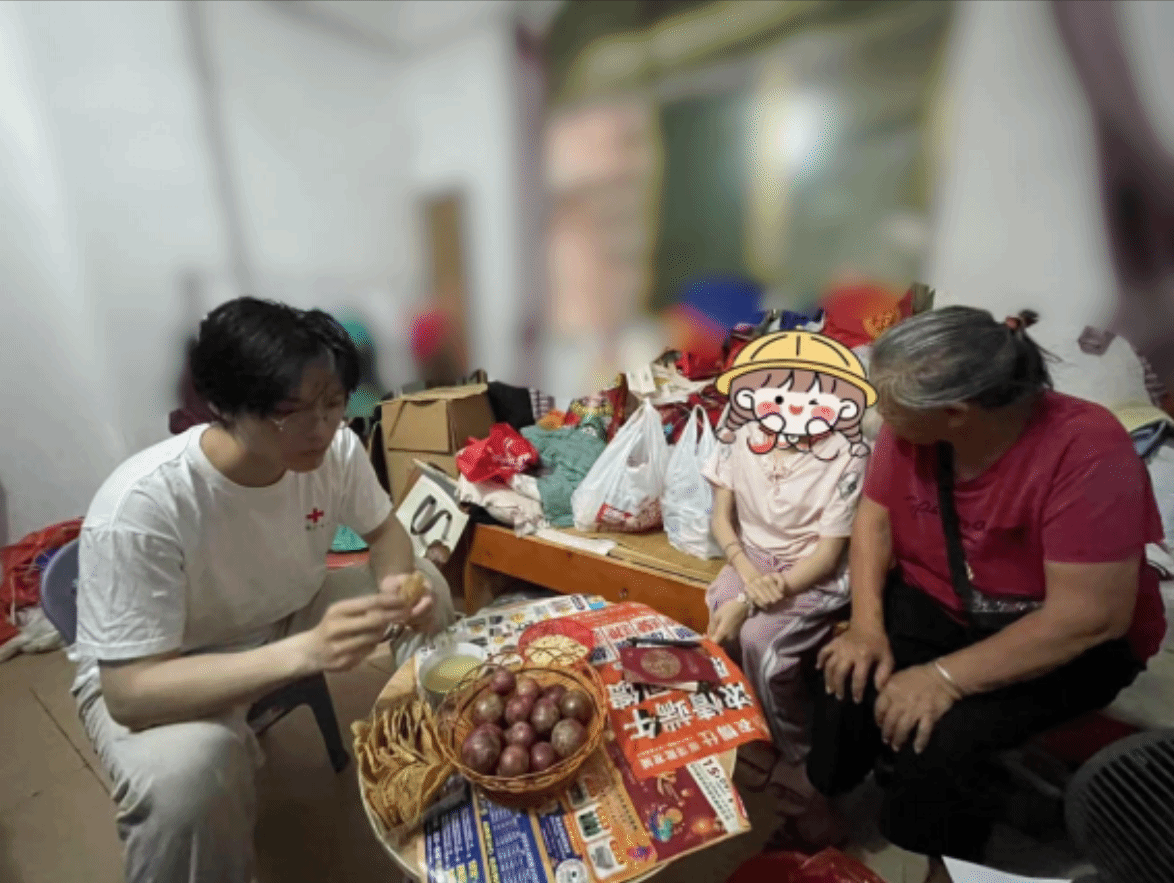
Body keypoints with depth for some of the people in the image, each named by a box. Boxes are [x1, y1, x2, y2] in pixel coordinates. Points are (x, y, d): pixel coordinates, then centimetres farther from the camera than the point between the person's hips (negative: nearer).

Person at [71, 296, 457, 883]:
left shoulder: (336, 449, -22)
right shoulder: (140, 508, -35)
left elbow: (384, 532, -4)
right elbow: (130, 692, -32)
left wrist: (398, 584, -27)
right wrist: (306, 651, -45)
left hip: (286, 617, 5)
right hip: (144, 676, -4)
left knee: (427, 586, -8)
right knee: (189, 769, -36)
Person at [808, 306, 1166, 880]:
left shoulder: (1086, 451, -29)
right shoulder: (910, 426, -15)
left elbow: (1090, 617, -28)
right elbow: (875, 518, -5)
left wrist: (946, 677, -31)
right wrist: (867, 626, -17)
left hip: (1070, 640, -3)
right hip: (934, 604, 4)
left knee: (935, 740, -23)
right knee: (849, 684, -17)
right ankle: (822, 802, 14)